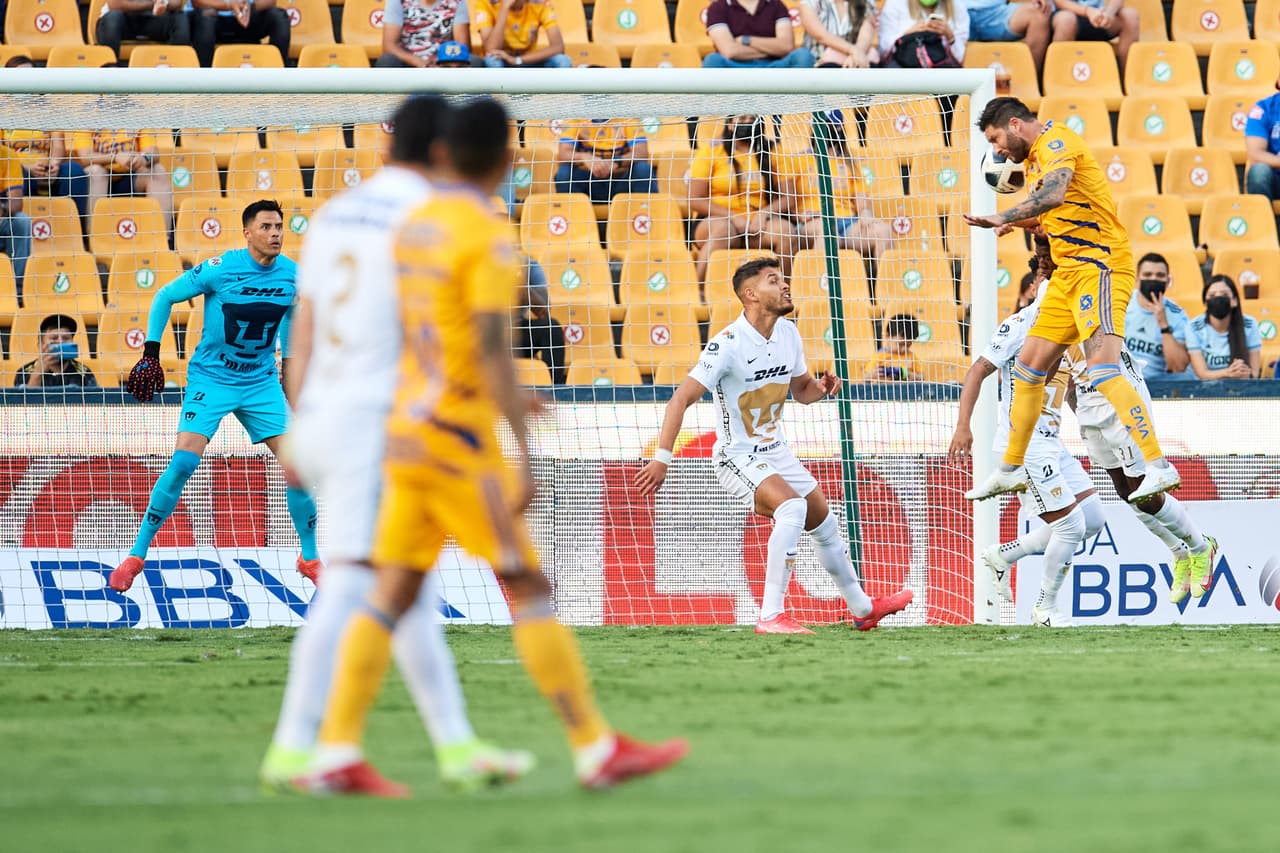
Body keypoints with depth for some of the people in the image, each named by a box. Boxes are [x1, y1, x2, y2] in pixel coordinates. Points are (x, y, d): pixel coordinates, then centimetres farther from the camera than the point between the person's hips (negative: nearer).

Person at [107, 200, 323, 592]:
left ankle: (309, 558, 13)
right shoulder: (220, 269, -17)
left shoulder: (292, 275, -5)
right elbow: (164, 297, -5)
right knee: (183, 463, -18)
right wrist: (150, 353, -8)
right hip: (210, 379, -4)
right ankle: (136, 555, -6)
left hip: (261, 383, 4)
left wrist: (290, 365, 17)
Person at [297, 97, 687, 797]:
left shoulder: (415, 226, 10)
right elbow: (493, 350, -22)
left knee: (392, 592, 5)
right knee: (528, 587, -3)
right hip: (460, 439, -8)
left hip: (409, 427, 8)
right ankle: (597, 750, -1)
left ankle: (336, 756, -2)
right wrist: (524, 456, -23)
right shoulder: (489, 237, -14)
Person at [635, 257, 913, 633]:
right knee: (792, 506, -31)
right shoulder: (729, 344, -22)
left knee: (824, 522, 18)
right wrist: (662, 458, -30)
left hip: (777, 453, 8)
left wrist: (821, 387, -7)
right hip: (737, 458, -8)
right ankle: (771, 615, -29)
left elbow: (801, 390, 17)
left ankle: (861, 608, 39)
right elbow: (681, 398, -23)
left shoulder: (788, 334, 1)